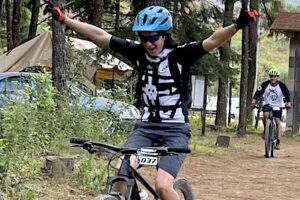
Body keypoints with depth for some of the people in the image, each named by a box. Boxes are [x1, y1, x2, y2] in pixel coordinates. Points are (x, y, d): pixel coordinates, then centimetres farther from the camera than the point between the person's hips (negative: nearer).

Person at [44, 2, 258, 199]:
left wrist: (237, 26, -42)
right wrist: (63, 18, -3)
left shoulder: (181, 54, -9)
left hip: (175, 130, -4)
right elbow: (101, 36, -1)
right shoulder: (138, 52, 1)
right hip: (146, 126, 4)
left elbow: (212, 41, -24)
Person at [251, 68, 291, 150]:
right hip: (267, 105, 0)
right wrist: (253, 102, -25)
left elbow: (287, 94, -15)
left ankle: (278, 142, -7)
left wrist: (288, 103, -33)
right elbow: (258, 93, -12)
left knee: (278, 122, -11)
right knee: (265, 115, -30)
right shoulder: (265, 84, -10)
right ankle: (265, 130, -4)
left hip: (277, 106, 0)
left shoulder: (281, 85, -11)